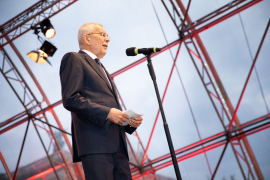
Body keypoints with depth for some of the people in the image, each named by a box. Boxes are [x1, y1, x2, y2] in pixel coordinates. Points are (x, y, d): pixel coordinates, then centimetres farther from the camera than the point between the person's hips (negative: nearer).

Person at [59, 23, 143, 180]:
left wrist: (130, 122, 11)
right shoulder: (74, 59, 5)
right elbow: (70, 99, -9)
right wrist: (107, 112, -15)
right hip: (96, 143, -8)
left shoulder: (102, 69, 31)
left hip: (118, 146, 8)